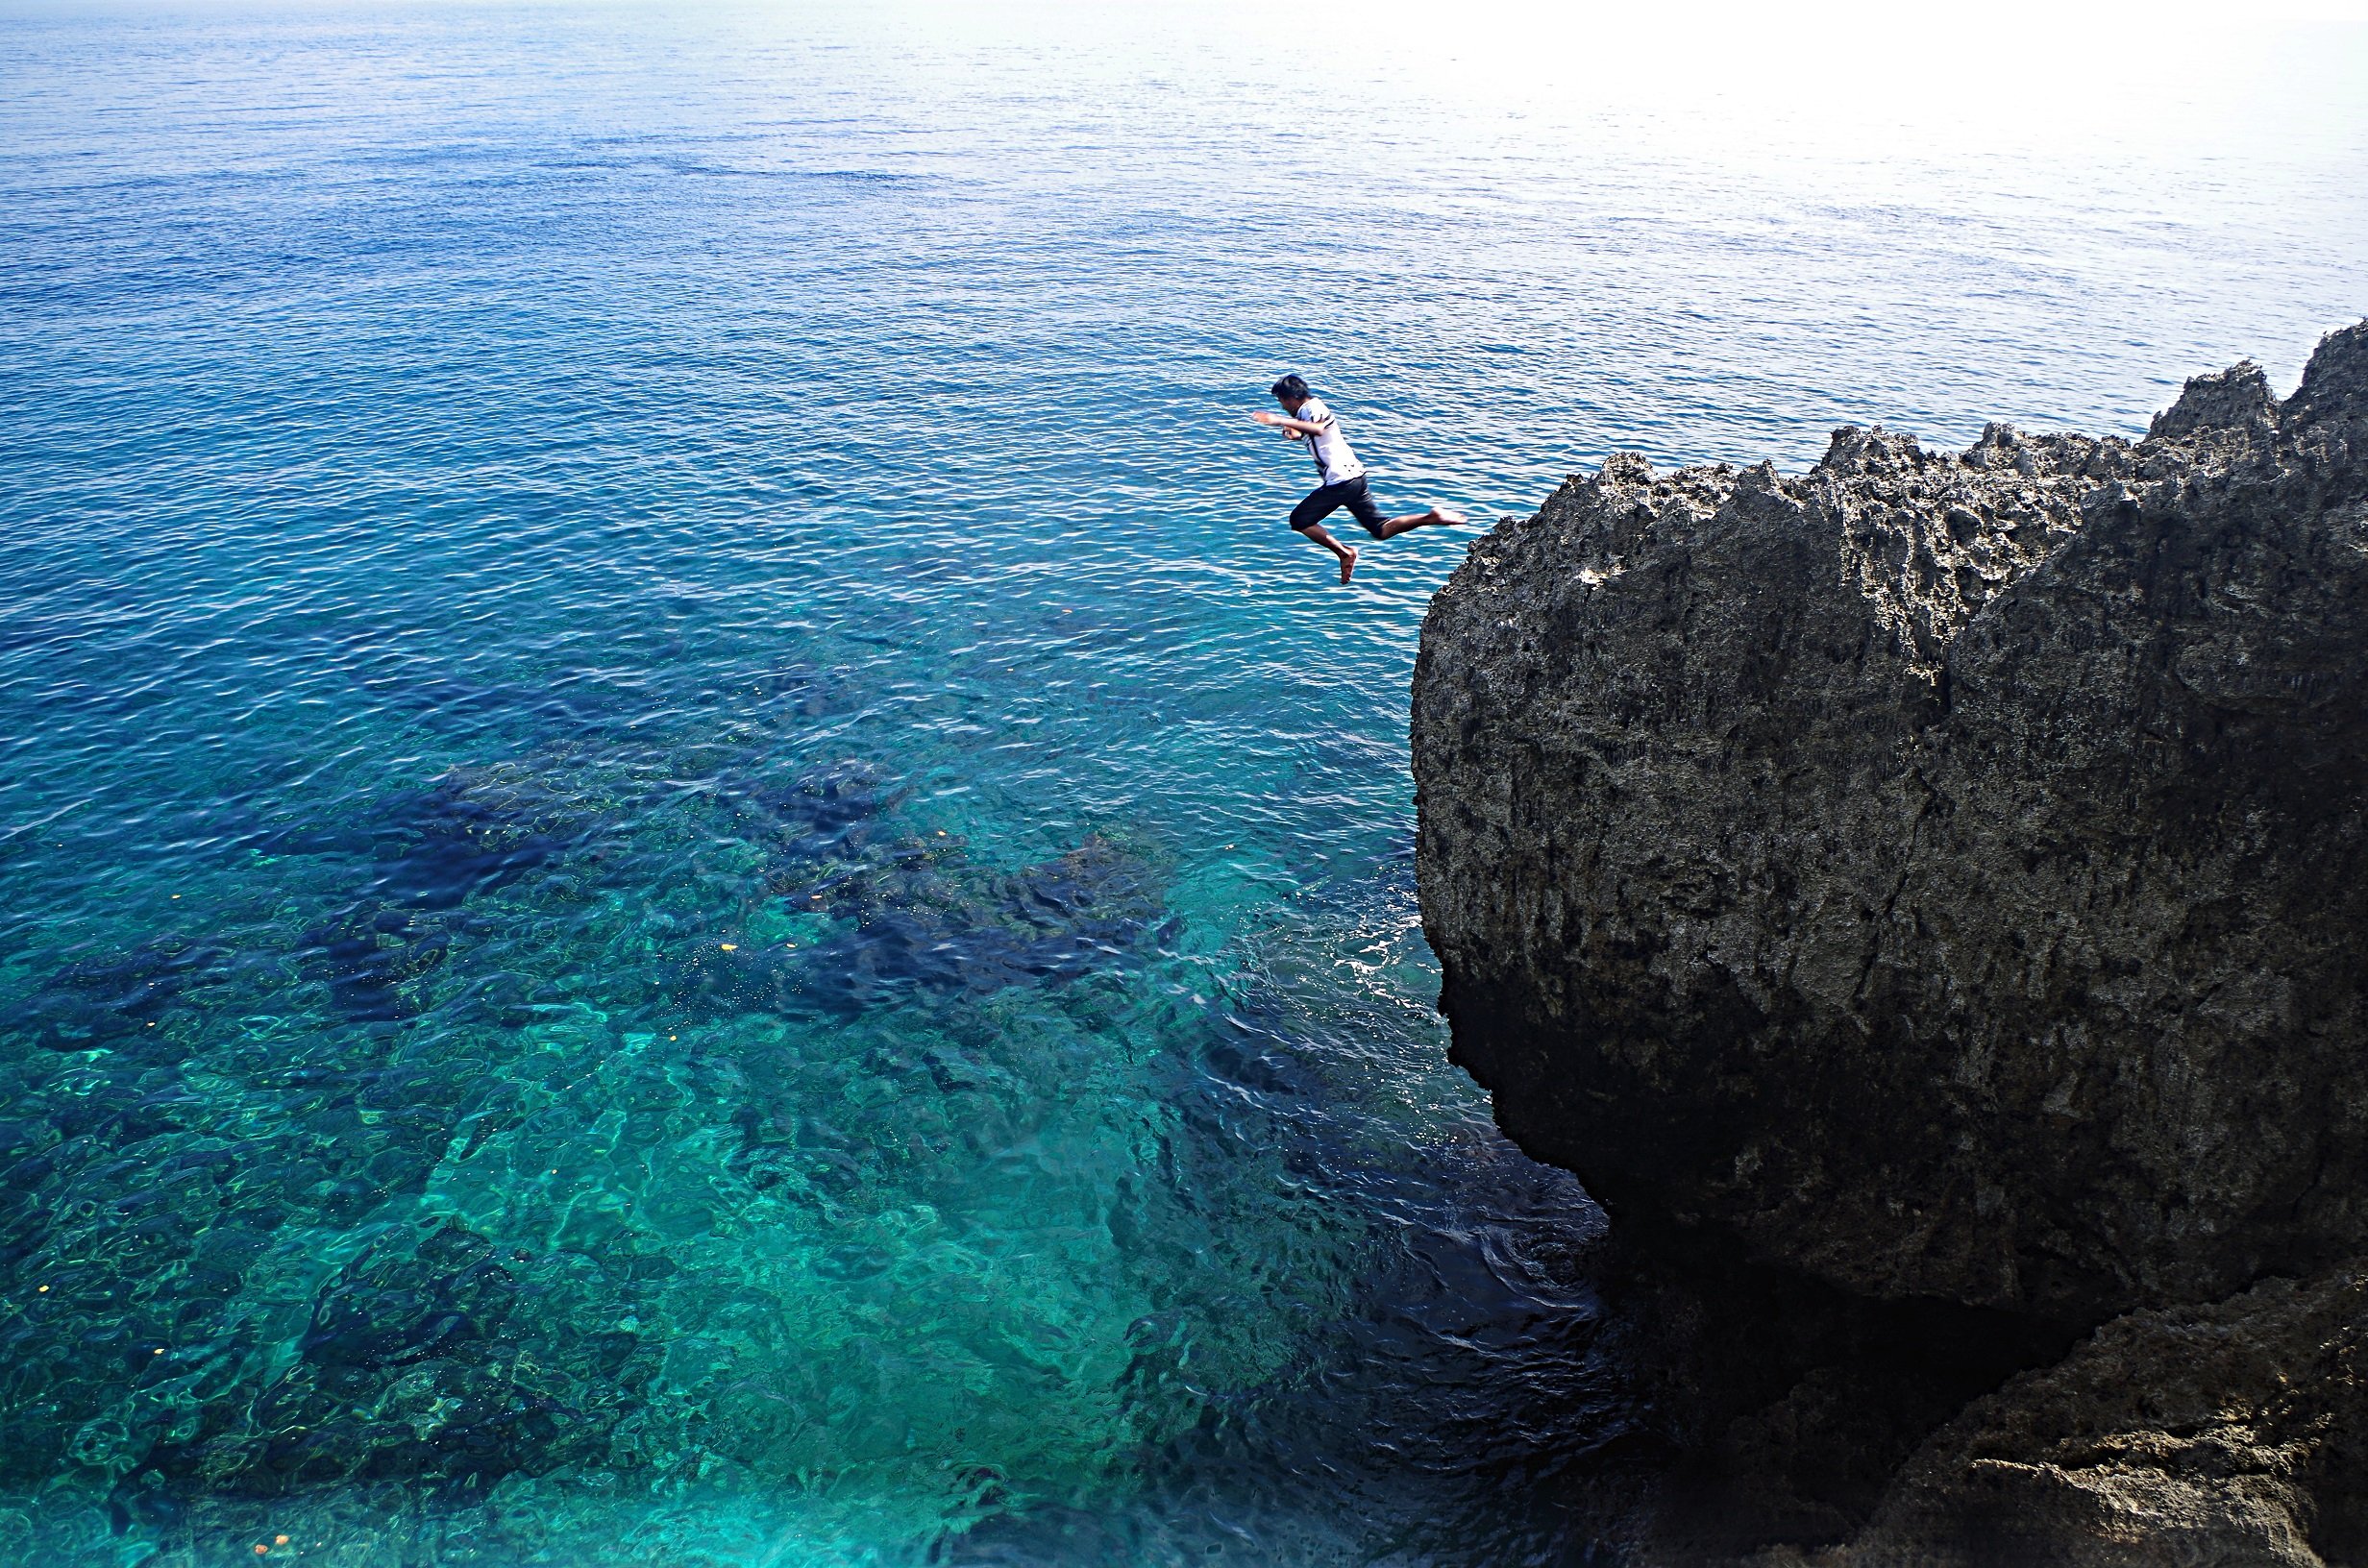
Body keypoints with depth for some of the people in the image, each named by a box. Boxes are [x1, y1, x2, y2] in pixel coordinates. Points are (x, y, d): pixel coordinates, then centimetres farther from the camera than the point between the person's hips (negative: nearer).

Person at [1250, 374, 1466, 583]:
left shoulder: (1311, 408, -12)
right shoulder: (1313, 409, 19)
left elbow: (1318, 429, -36)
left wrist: (1280, 421, -41)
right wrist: (1297, 435, 20)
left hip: (1341, 480, -10)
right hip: (1354, 477, 10)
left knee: (1300, 519, -1)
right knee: (1381, 530, 10)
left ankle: (1345, 552, -1)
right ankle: (1432, 516, 0)